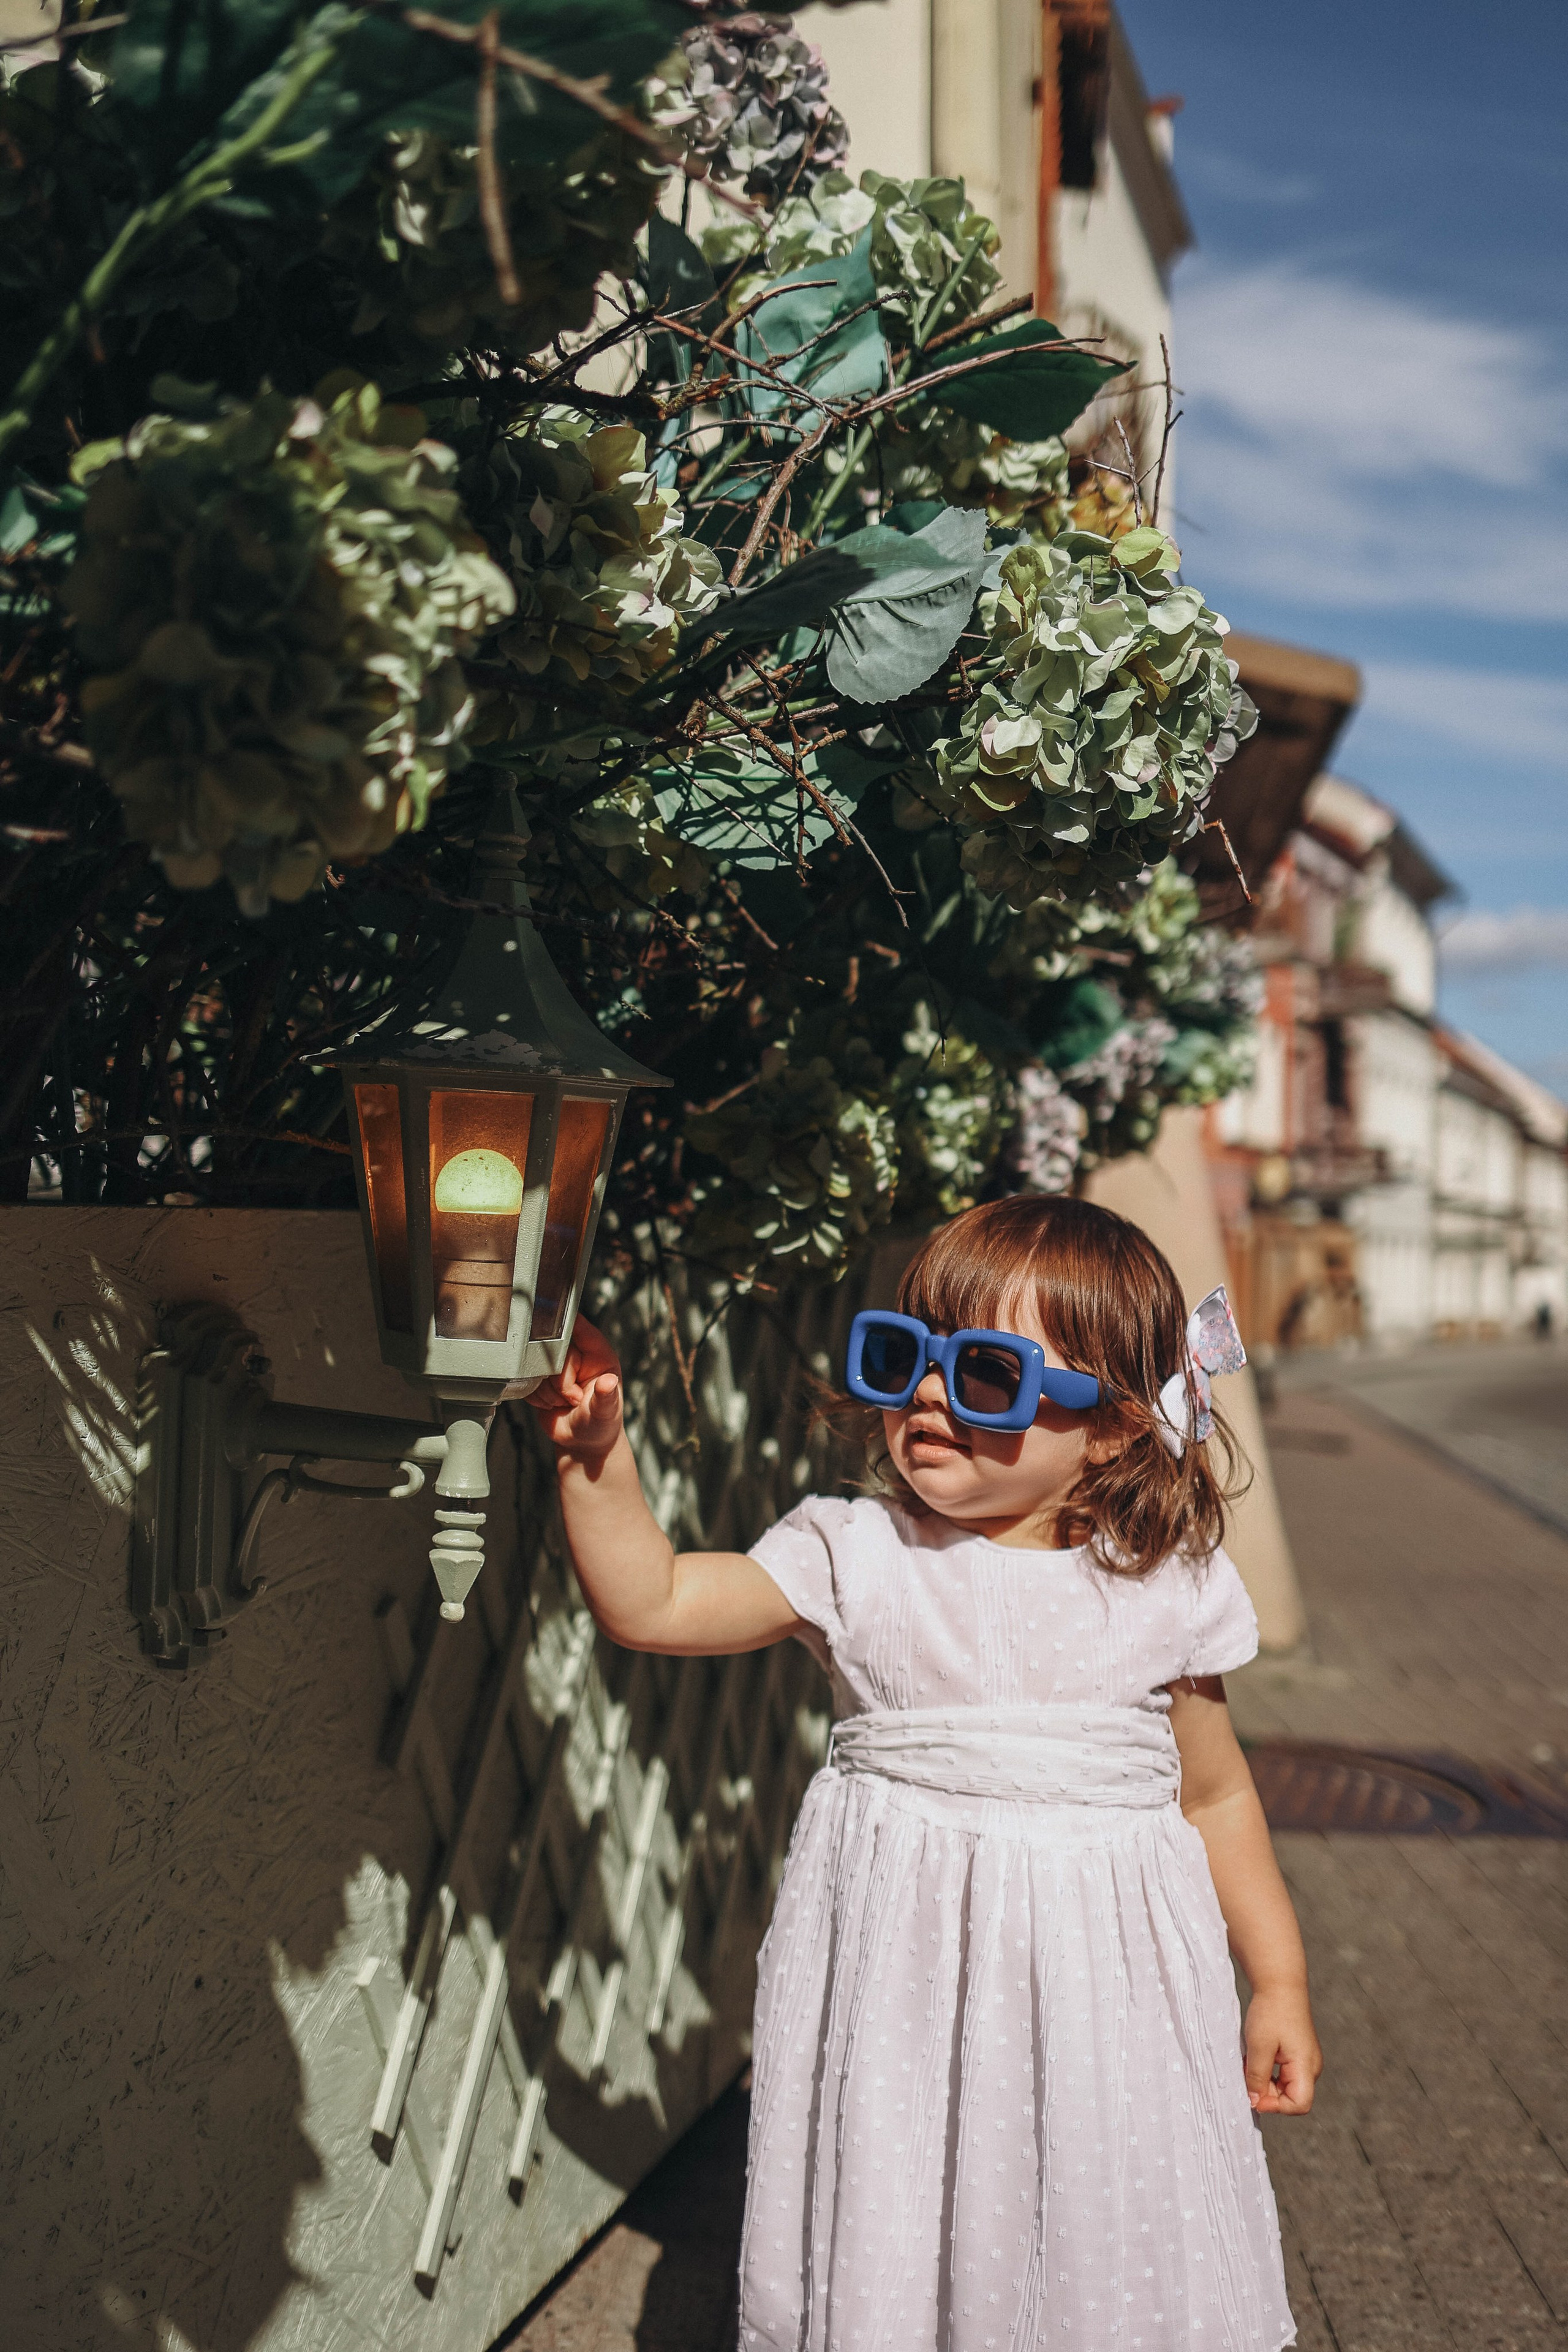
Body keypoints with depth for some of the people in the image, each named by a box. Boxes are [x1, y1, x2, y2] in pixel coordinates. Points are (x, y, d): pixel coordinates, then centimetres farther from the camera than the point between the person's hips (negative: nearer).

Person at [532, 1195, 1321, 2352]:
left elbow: (1214, 1796, 7)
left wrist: (1279, 1980, 10)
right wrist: (597, 1460, -23)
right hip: (899, 1976, 0)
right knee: (887, 2255, 11)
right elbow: (653, 1605, -10)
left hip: (1096, 1972, 0)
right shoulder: (856, 1559, -5)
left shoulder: (1163, 1593, -4)